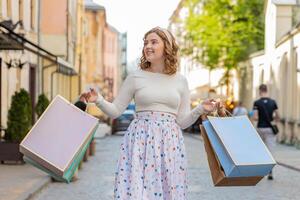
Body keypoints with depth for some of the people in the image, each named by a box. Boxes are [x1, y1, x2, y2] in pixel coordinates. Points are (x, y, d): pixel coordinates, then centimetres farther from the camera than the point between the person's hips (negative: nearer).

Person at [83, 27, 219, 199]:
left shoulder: (180, 81, 8)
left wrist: (200, 110, -7)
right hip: (140, 140, -1)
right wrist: (99, 100, -10)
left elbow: (182, 121, 9)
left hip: (170, 143, 1)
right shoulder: (135, 77, 4)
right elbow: (115, 111, 7)